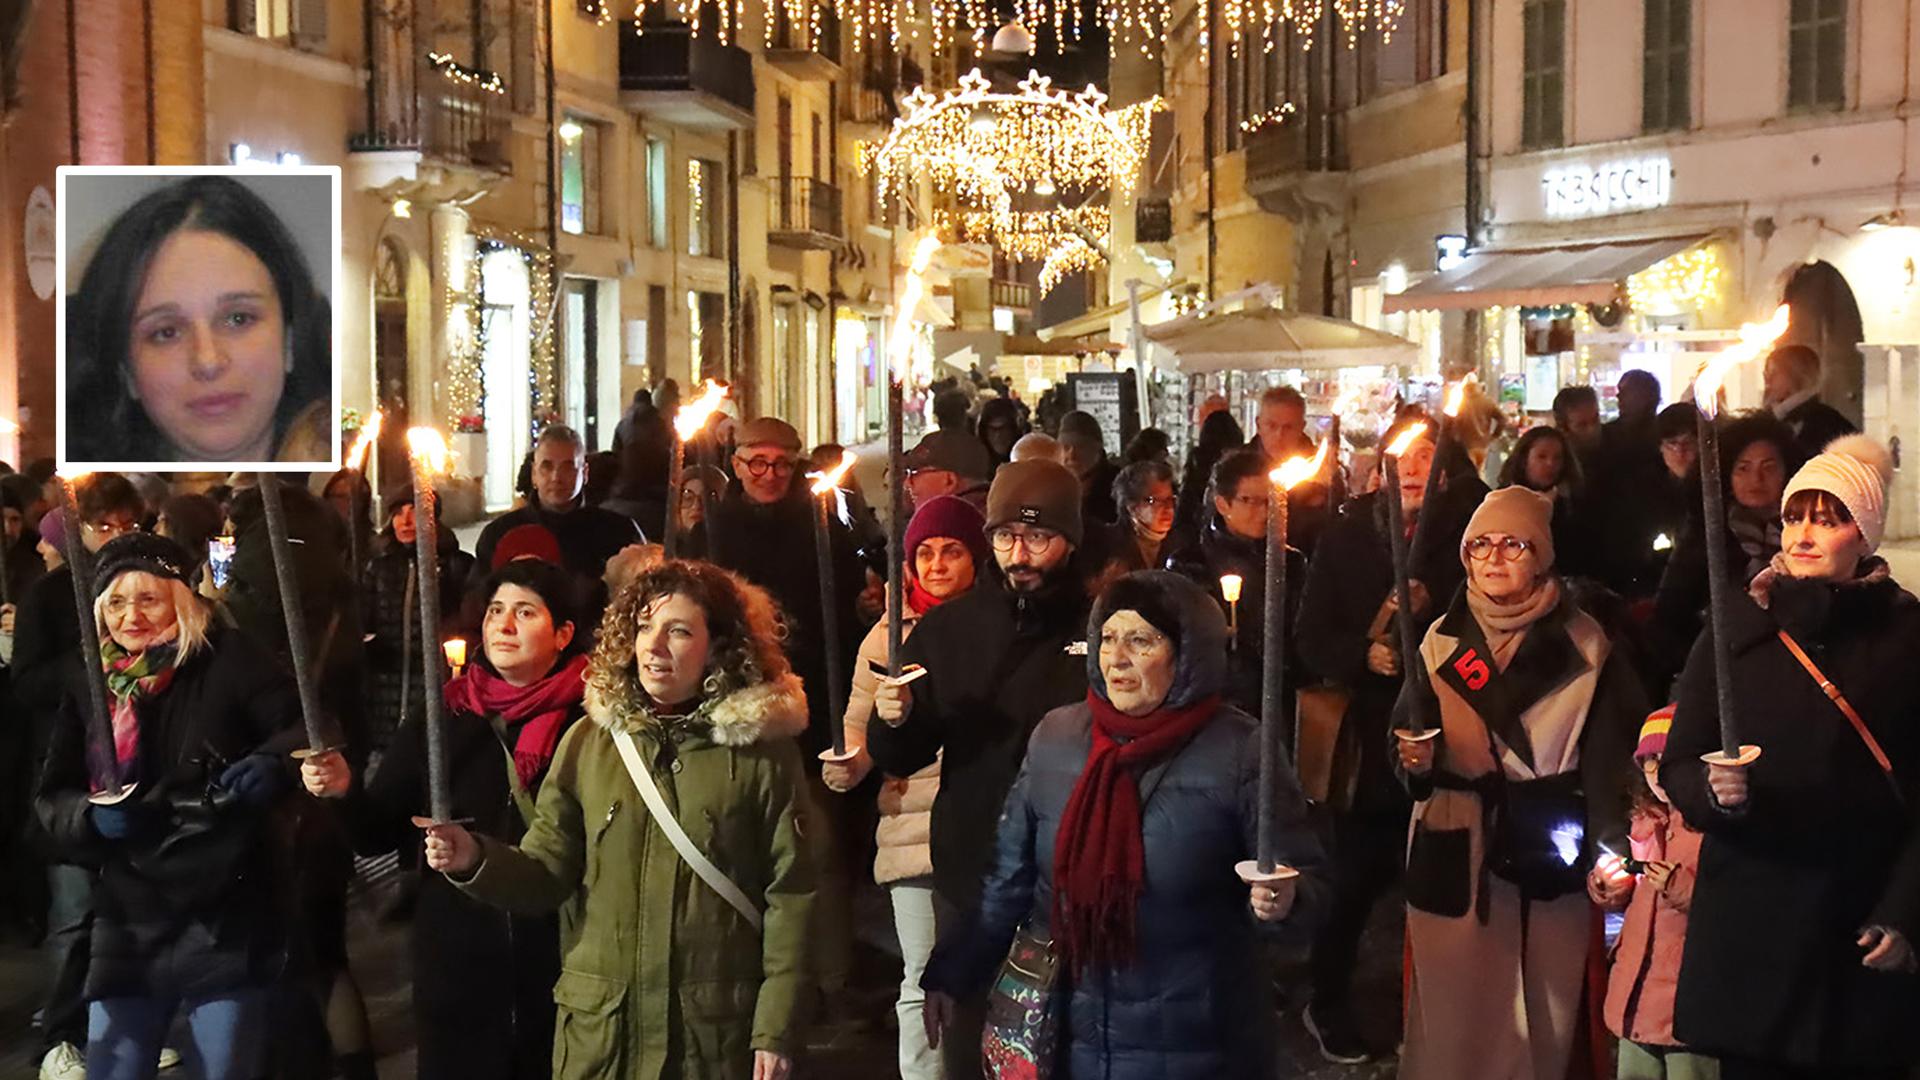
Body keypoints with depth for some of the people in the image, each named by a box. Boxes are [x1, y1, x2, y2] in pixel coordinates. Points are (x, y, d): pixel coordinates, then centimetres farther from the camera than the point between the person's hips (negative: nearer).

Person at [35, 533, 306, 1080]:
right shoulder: (87, 680, 7)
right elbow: (53, 794, 10)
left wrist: (272, 763, -26)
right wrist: (91, 817, -11)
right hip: (128, 922, 4)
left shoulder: (228, 660, -6)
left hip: (224, 920, -4)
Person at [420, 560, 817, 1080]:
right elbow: (548, 873, 5)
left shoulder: (762, 750, -5)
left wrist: (776, 1031, -7)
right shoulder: (588, 741, 3)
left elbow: (790, 894, -5)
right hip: (599, 1026, 2)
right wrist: (475, 860, -15)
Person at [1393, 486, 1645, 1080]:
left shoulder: (1583, 644, 1)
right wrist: (1416, 760, -11)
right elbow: (1407, 740, 12)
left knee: (1544, 1012, 3)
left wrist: (1609, 851, -11)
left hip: (1552, 855, -1)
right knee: (1457, 1010, 0)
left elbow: (1609, 758, 0)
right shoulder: (1443, 641, 7)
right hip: (1456, 856, 1)